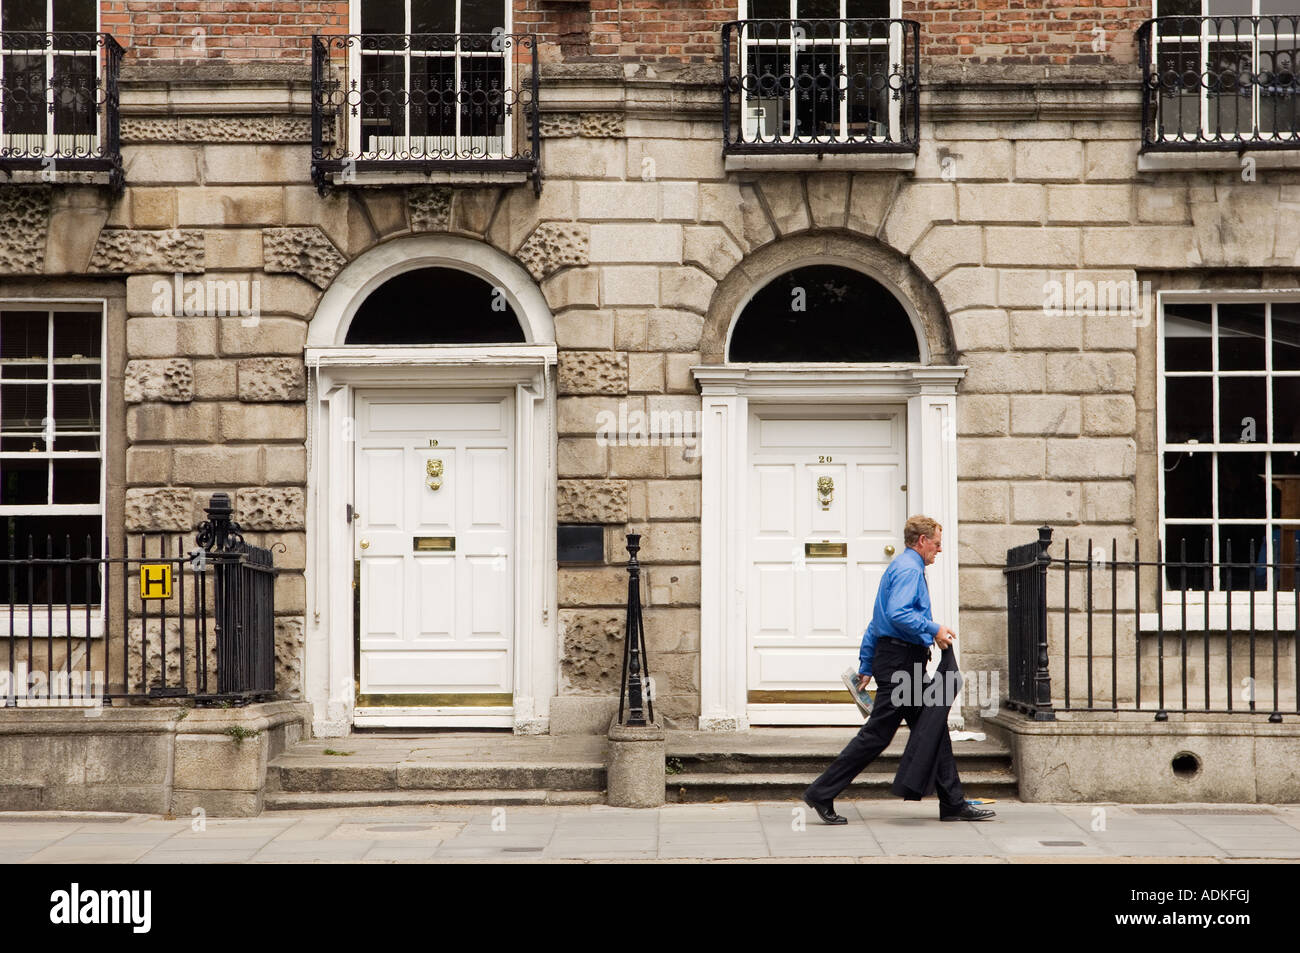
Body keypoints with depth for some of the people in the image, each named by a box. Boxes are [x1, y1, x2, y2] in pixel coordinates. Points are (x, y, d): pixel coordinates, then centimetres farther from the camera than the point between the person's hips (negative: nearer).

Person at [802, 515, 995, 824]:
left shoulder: (900, 568, 22)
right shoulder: (909, 569, -11)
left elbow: (877, 622, 22)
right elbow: (898, 614, -27)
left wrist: (866, 666, 22)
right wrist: (934, 630, -21)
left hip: (906, 662, 11)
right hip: (900, 660, -11)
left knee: (933, 729, 10)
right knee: (877, 734, -7)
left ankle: (953, 804, 13)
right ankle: (822, 794, -3)